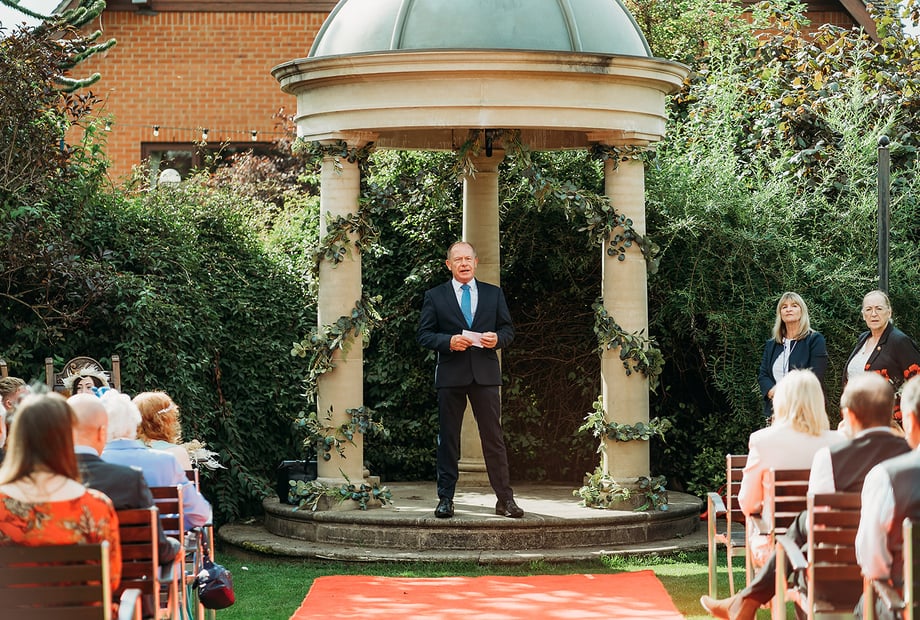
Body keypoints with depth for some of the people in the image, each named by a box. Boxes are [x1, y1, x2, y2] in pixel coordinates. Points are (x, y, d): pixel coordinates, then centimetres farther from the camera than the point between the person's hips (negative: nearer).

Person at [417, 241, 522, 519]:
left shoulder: (494, 294, 12)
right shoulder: (435, 297, 7)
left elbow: (508, 329, 13)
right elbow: (424, 335, 3)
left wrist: (497, 339, -9)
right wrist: (449, 341, -14)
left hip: (485, 373, 1)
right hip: (450, 374, -1)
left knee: (494, 438, 0)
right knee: (448, 439, 3)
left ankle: (505, 499, 3)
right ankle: (445, 499, 8)